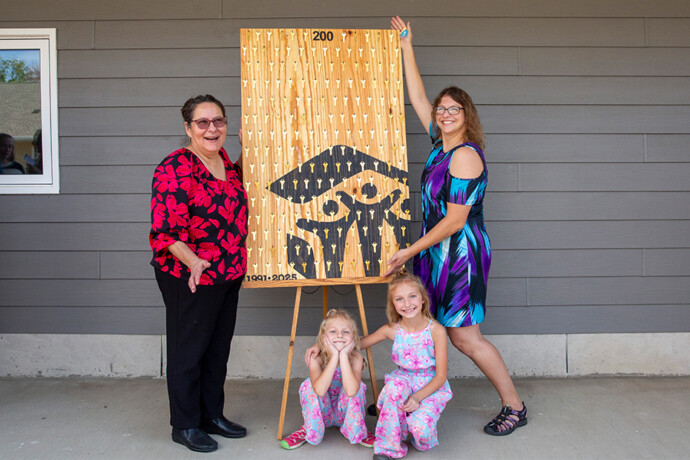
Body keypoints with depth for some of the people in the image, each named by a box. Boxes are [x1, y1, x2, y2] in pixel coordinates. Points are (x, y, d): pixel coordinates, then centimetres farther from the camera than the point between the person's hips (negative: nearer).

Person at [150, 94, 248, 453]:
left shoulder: (225, 161, 7)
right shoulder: (174, 168, -17)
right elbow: (165, 230, -21)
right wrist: (193, 261, -37)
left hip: (229, 275, 8)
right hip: (189, 279, -7)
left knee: (218, 349, 18)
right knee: (188, 350, 7)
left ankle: (212, 415, 35)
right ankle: (185, 425, 25)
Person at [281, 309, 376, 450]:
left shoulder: (355, 358, -20)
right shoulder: (316, 359, -20)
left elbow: (351, 391, -39)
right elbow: (320, 390, -40)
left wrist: (343, 355, -39)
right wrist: (334, 357, -40)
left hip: (346, 413, 0)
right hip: (321, 413, 0)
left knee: (357, 386, -29)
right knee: (308, 385, -27)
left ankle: (357, 431, -5)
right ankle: (308, 431, -5)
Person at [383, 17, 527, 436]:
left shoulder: (465, 154, -16)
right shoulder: (442, 144, 8)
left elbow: (455, 219, -19)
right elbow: (418, 98, 17)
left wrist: (410, 250, -16)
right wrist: (407, 46, 18)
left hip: (461, 253, -9)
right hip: (439, 252, 9)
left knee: (464, 337, -3)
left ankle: (515, 406, 12)